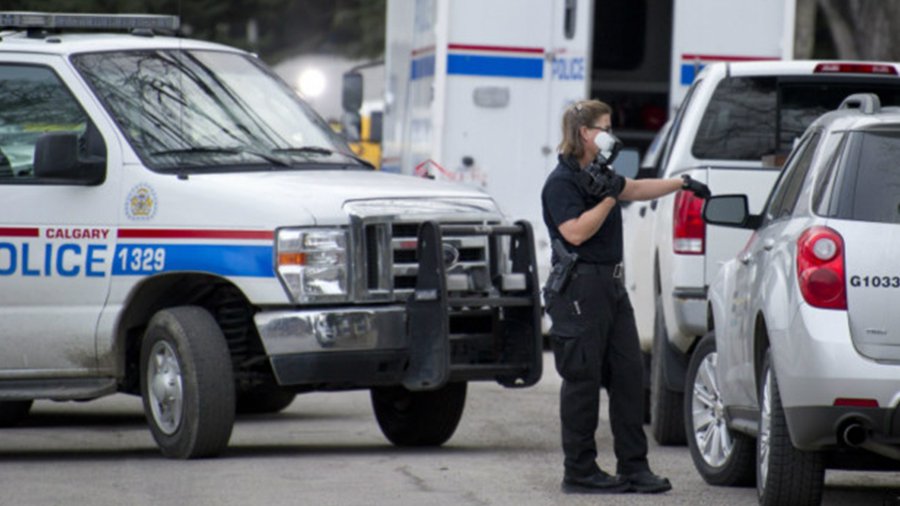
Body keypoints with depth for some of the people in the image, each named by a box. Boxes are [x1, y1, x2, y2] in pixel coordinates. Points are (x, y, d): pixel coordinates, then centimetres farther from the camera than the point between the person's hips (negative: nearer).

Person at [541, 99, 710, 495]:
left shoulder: (597, 174, 16)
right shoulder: (561, 181, -12)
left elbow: (635, 189, 33)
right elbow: (576, 232, -22)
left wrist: (682, 183, 37)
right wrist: (608, 198, -19)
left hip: (610, 285, 10)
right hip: (579, 289, -10)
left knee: (628, 376, 7)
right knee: (582, 381, -4)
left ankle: (633, 467, 11)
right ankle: (579, 472, 2)